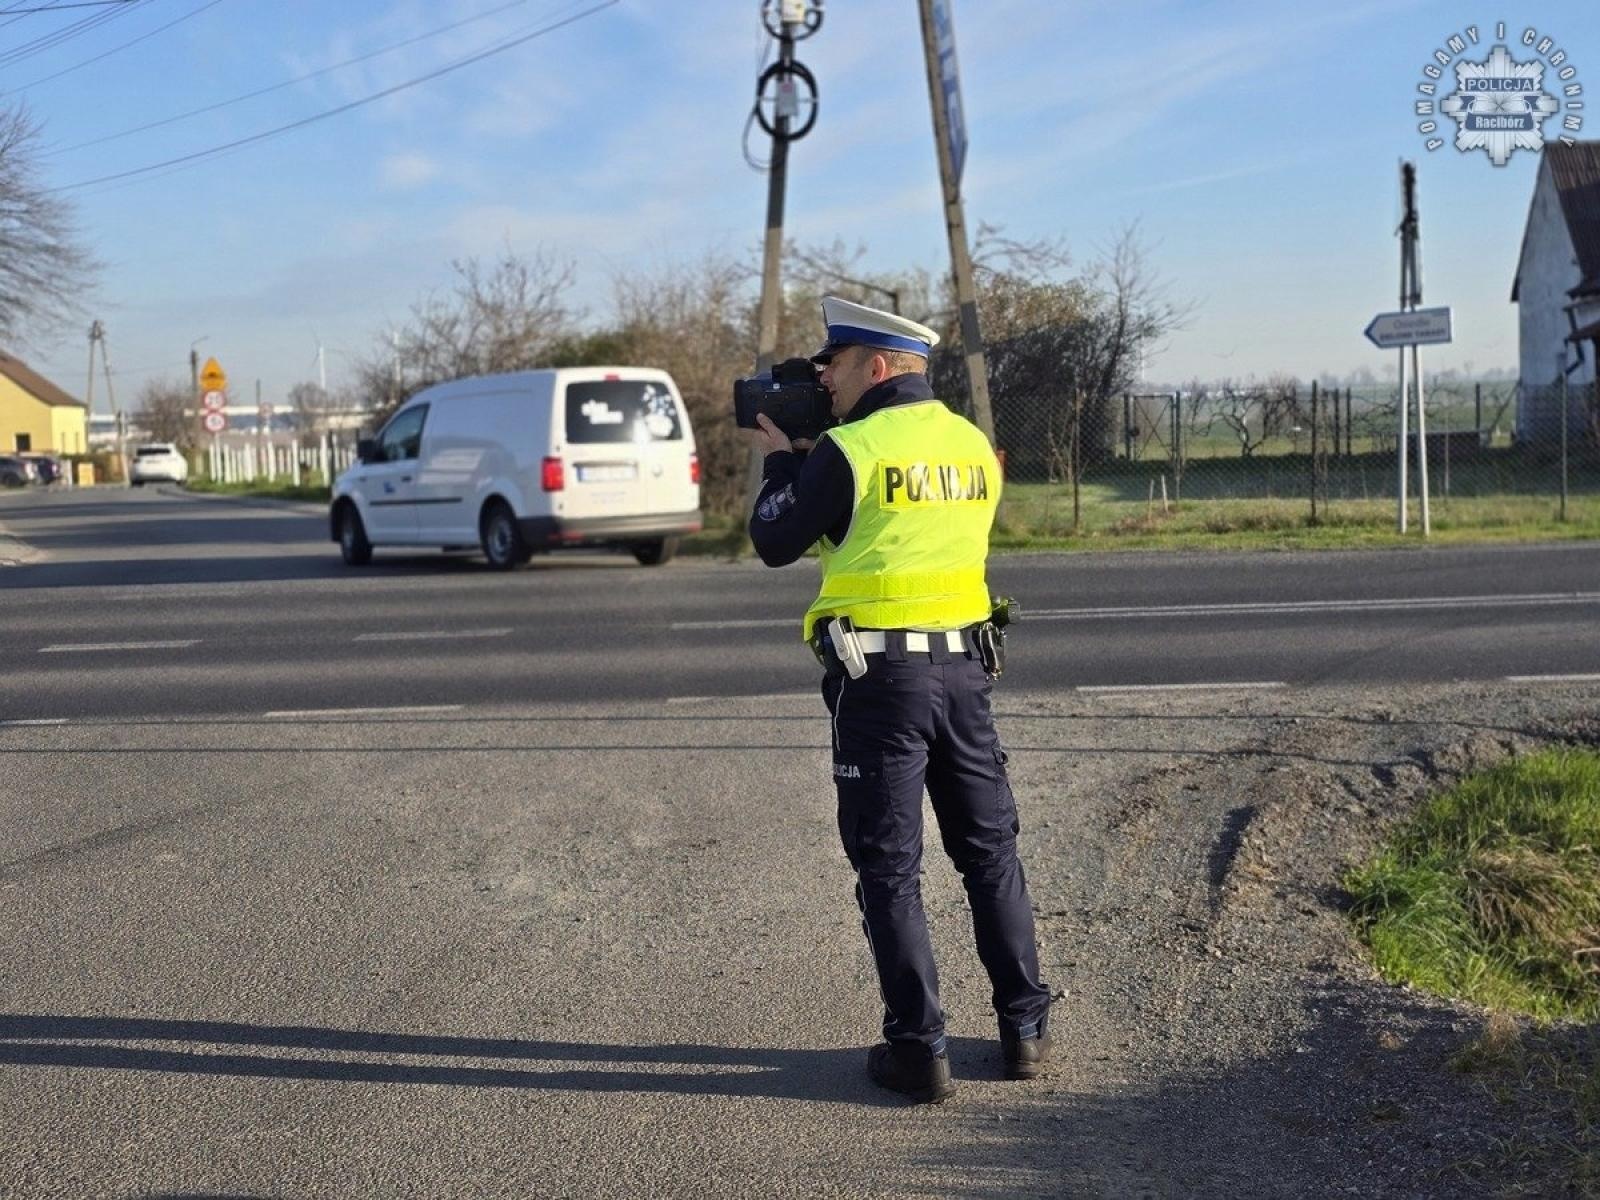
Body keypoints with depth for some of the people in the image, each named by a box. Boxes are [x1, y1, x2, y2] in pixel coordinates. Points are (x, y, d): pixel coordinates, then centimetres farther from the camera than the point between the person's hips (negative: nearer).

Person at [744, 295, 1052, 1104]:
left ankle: (919, 1051, 5)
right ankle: (1025, 1030, 21)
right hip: (962, 664, 6)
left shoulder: (849, 451, -11)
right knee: (990, 852, 15)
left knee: (889, 867, 3)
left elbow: (773, 542, -1)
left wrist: (780, 458, 15)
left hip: (880, 674, -6)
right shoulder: (972, 445, 9)